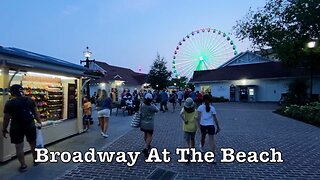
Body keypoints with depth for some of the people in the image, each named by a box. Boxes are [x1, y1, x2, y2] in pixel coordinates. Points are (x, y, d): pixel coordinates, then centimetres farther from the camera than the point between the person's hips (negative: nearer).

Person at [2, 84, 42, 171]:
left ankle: (23, 165, 15)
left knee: (19, 147, 8)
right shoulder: (30, 100, -1)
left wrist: (4, 129, 5)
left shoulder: (9, 103, -9)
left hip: (16, 128, -3)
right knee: (33, 144, 17)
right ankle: (35, 160, 31)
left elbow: (6, 118, -6)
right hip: (30, 126, 3)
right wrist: (39, 122, 8)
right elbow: (36, 112, 1)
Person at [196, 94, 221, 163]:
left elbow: (198, 117, -13)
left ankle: (202, 147, 53)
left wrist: (198, 125, -13)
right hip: (211, 126, 0)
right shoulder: (212, 108, 2)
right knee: (212, 140, 1)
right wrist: (218, 127, 11)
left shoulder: (200, 107, -3)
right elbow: (215, 119, 3)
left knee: (203, 137, 25)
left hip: (203, 125, 0)